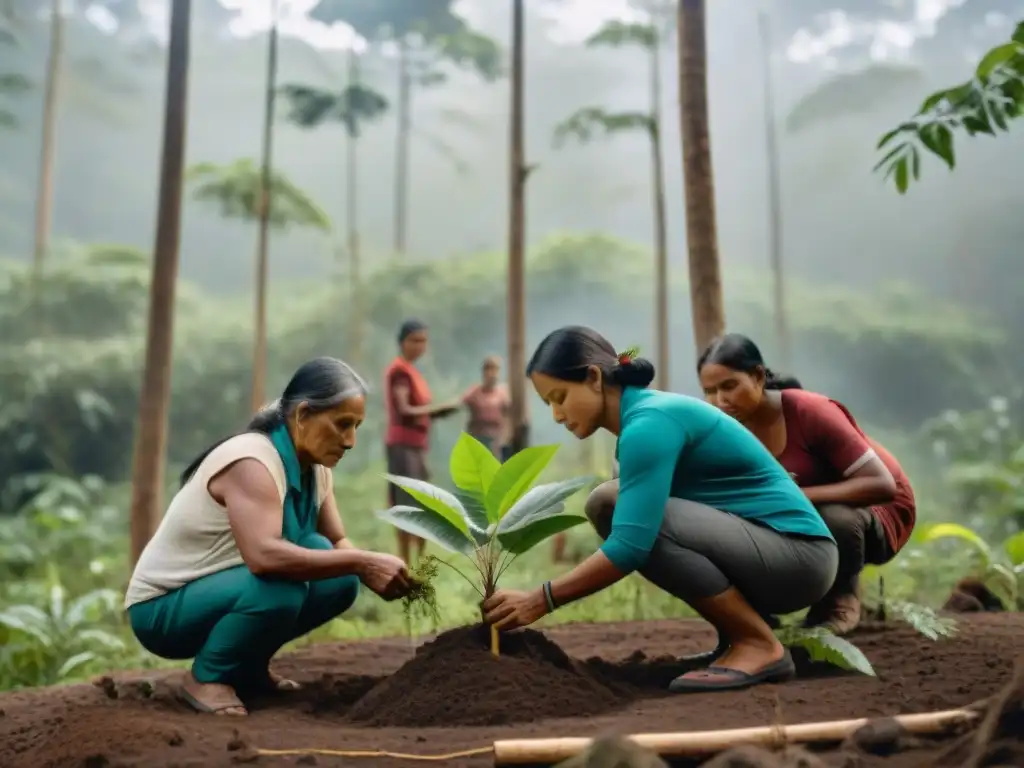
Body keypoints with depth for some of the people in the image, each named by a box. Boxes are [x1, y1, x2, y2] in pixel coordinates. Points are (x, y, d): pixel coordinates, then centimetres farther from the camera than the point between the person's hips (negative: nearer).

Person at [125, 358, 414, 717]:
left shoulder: (315, 468, -2)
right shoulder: (251, 462, -29)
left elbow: (337, 544, -2)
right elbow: (264, 556, -44)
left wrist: (375, 571, -23)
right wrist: (363, 562, -40)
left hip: (223, 591, 8)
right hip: (163, 607, -8)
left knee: (340, 580, -10)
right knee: (279, 588, -34)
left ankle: (247, 666, 8)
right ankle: (205, 677, -8)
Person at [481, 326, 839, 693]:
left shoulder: (649, 423, -20)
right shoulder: (644, 412, 9)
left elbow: (631, 545, -27)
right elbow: (638, 525, 15)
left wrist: (542, 600, -20)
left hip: (799, 555, -9)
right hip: (755, 546, 9)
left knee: (637, 520, -26)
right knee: (608, 504, 4)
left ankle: (760, 646, -11)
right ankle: (737, 634, 7)